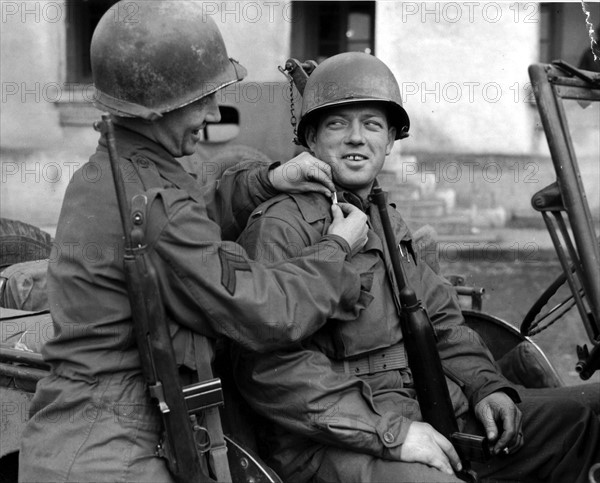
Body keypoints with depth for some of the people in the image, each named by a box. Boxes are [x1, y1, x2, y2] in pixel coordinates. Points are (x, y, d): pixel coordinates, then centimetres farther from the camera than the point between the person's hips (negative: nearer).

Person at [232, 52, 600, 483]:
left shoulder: (387, 222, 21)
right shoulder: (279, 228, -11)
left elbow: (440, 318, 26)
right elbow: (270, 367, -20)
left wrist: (484, 385, 7)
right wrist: (391, 432, -21)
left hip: (428, 414, 9)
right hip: (334, 445, -8)